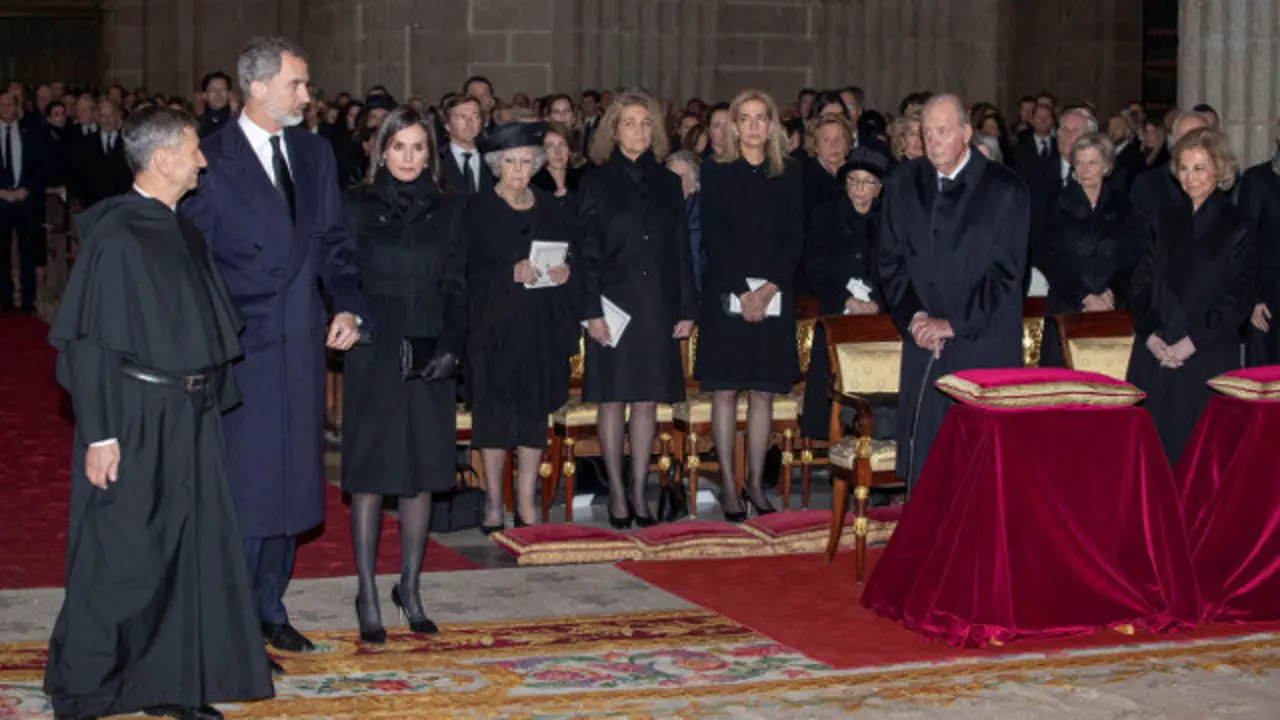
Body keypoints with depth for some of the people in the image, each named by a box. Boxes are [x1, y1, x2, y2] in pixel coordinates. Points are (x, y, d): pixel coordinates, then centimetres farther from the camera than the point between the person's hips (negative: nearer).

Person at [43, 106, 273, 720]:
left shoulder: (181, 232, 10)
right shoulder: (114, 235, -15)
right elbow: (87, 340, -16)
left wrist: (212, 397, 14)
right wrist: (99, 434, -19)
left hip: (189, 416, 8)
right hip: (135, 419, -8)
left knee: (190, 548, 11)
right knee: (119, 557, 0)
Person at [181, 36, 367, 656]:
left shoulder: (313, 152, 10)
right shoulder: (212, 160, -8)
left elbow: (333, 241, 14)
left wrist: (348, 305, -2)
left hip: (303, 345, 6)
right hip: (242, 349, -6)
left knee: (289, 482, 13)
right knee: (244, 489, -4)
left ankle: (269, 608, 27)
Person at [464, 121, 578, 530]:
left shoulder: (550, 209, 10)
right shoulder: (478, 210, -1)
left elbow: (574, 255, 13)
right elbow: (466, 270, -7)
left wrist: (564, 271, -9)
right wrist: (510, 273, -20)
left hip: (542, 327, 3)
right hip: (494, 324, -3)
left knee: (535, 411, 4)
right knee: (493, 411, -2)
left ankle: (526, 503, 10)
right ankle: (493, 501, 7)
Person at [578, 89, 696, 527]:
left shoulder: (667, 183, 11)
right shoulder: (598, 183, 2)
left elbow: (681, 249, 10)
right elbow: (587, 251, -2)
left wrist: (686, 308, 4)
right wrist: (591, 311, -10)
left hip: (657, 306, 3)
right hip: (614, 304, -3)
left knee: (648, 400, 4)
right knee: (613, 400, 1)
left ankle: (639, 489, 12)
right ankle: (617, 492, 8)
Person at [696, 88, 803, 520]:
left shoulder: (788, 176, 8)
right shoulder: (716, 174, 1)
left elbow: (795, 238, 3)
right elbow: (713, 238, -5)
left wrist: (769, 289, -10)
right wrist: (742, 292, -13)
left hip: (774, 297, 2)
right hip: (726, 296, -2)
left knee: (763, 393, 5)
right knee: (724, 392, -1)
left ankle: (755, 483, 12)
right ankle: (729, 486, 4)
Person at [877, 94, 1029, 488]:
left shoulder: (1005, 190, -3)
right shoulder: (905, 184, 9)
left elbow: (1006, 271, -6)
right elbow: (890, 259, 11)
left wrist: (954, 323, -10)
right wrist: (913, 315, -3)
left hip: (984, 345, -3)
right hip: (922, 342, 3)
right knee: (923, 455, 2)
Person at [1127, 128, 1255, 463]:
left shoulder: (1237, 227, 0)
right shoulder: (1166, 221, 14)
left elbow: (1240, 298, -6)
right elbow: (1140, 284, 11)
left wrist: (1193, 342, -13)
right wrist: (1150, 335, -5)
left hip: (1207, 358, -4)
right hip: (1155, 356, 4)